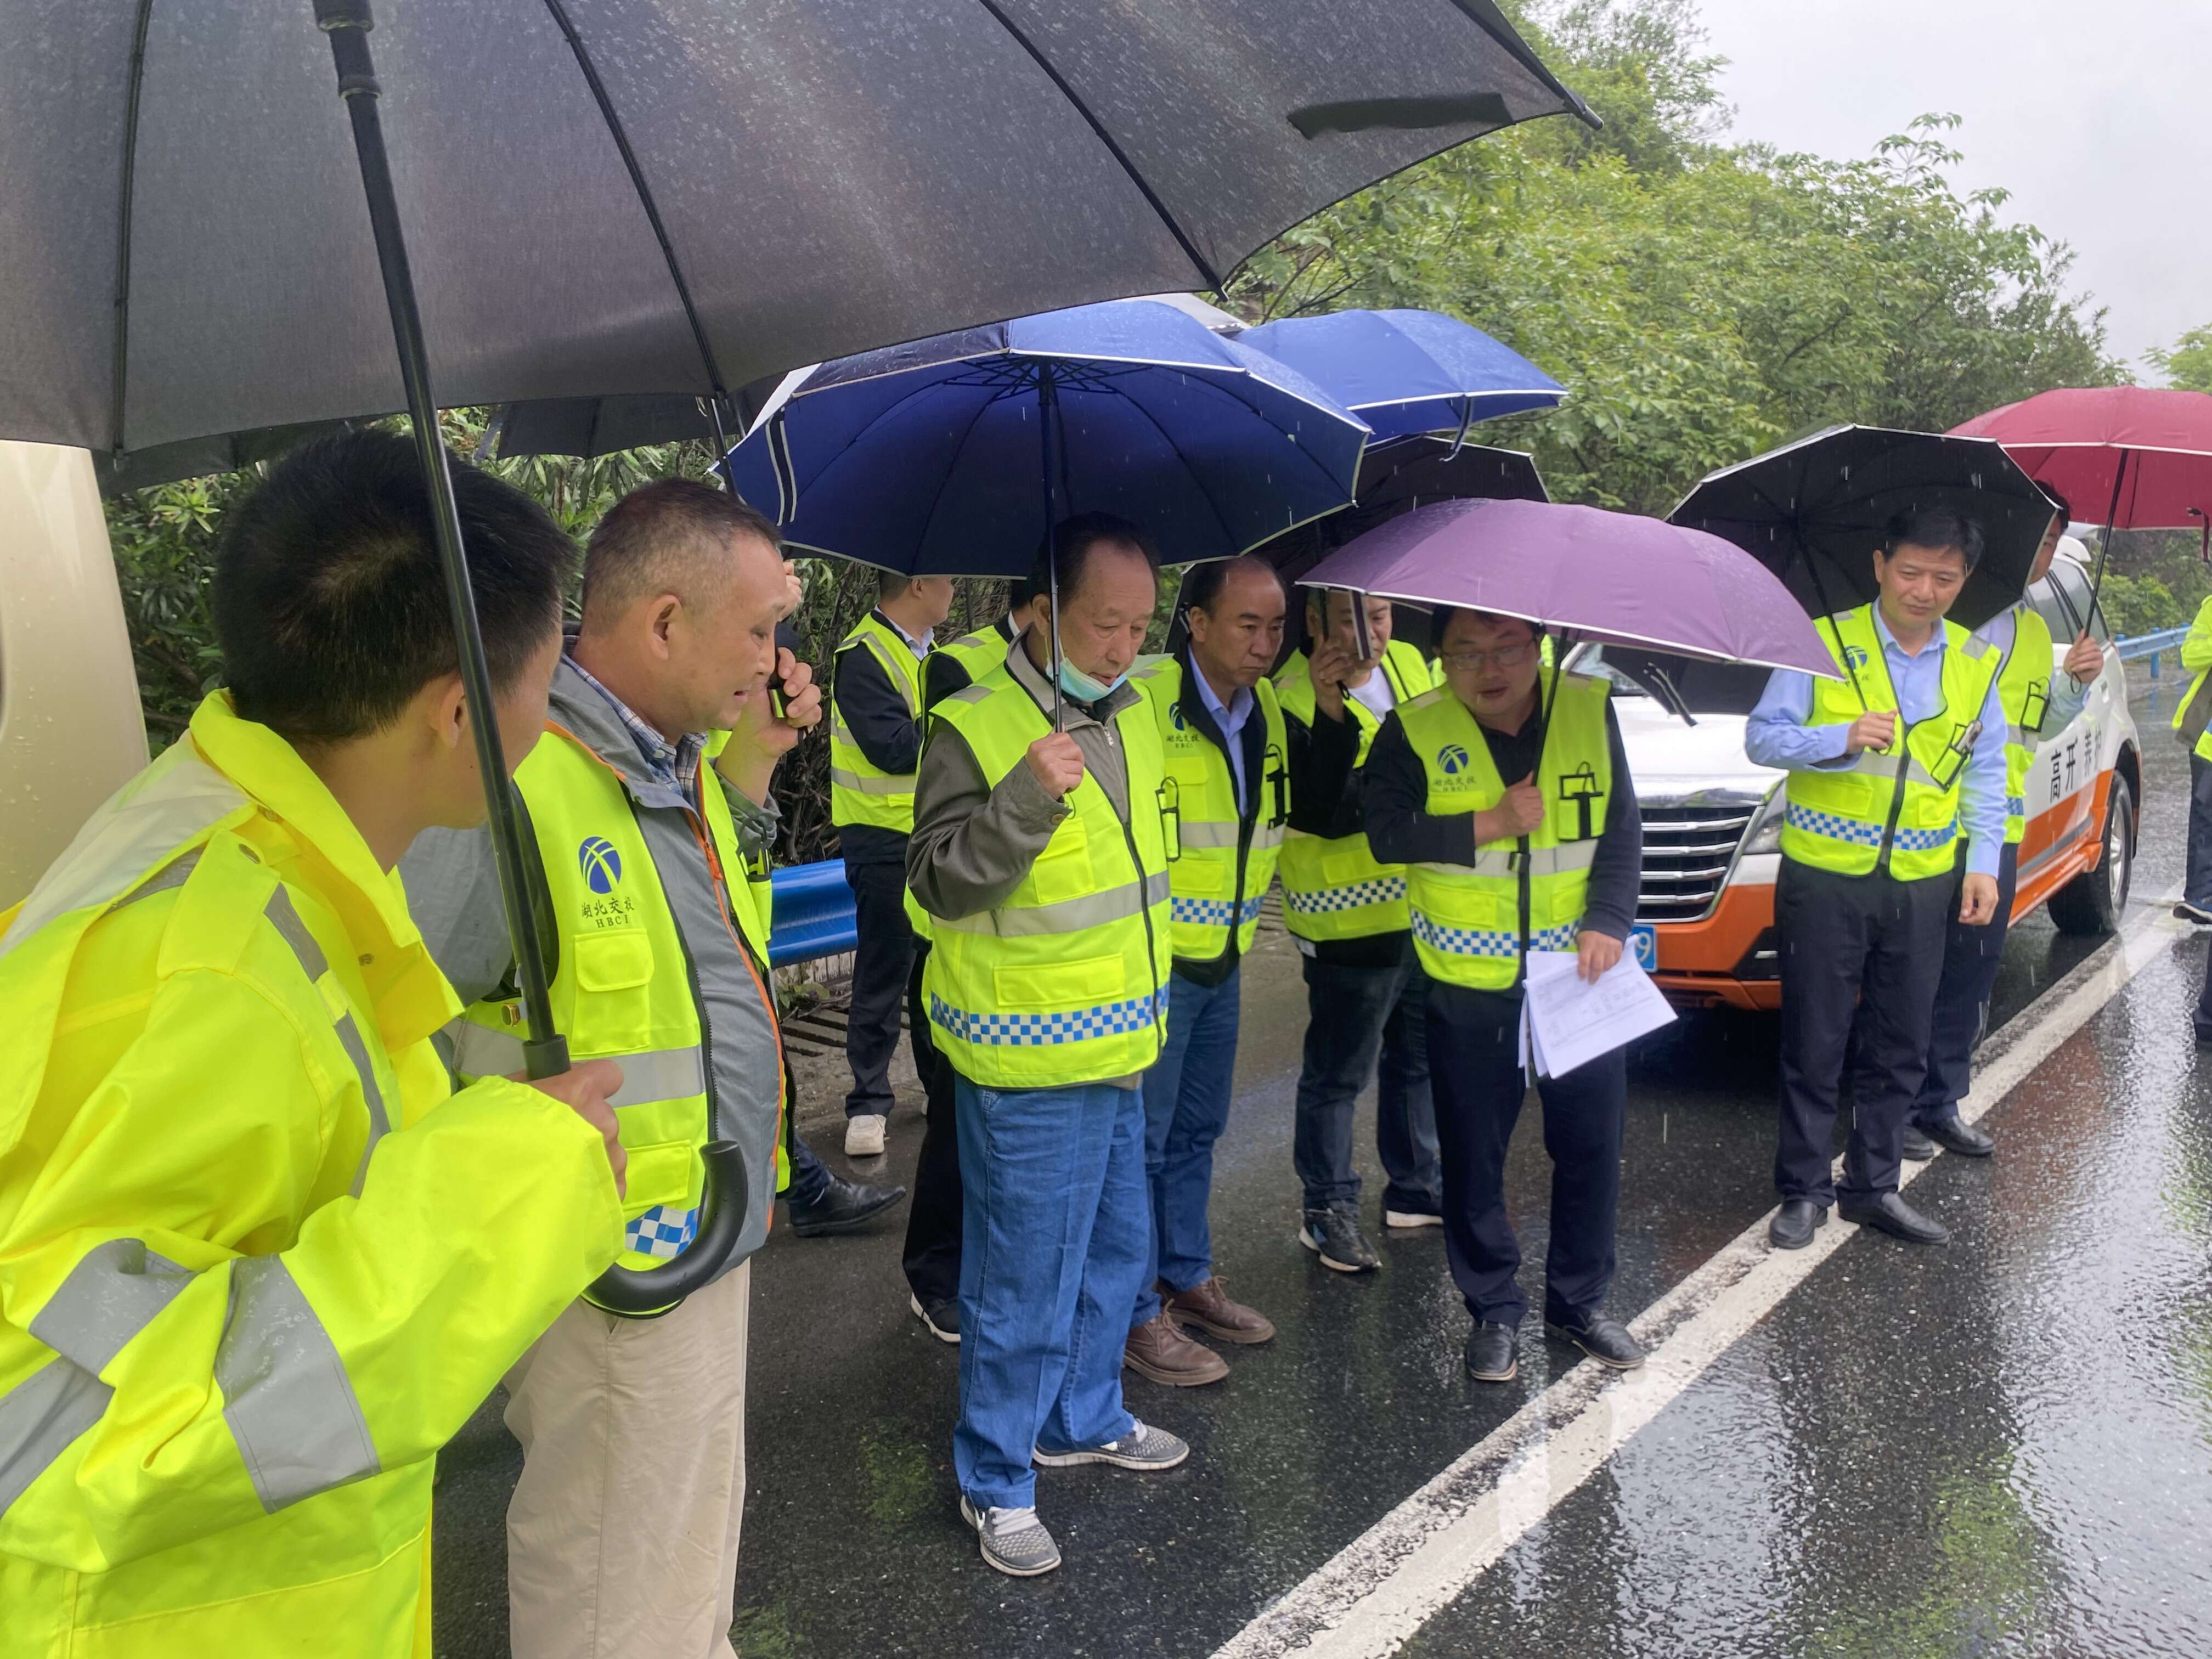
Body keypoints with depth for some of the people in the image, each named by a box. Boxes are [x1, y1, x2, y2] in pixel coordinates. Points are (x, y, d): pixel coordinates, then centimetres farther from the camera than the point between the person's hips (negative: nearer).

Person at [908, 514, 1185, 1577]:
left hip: (1119, 1049, 8)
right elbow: (940, 882, -20)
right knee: (1026, 1280, 1)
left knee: (1115, 1247, 21)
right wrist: (1027, 798, -33)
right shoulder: (973, 728, -16)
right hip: (1027, 1067, -8)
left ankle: (1084, 1418, 41)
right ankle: (996, 1481, 19)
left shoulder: (1131, 714, 9)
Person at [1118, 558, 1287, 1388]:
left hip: (1223, 960, 8)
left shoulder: (1266, 708, 5)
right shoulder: (1142, 702, -20)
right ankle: (1137, 1314, 14)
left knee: (1198, 1131, 19)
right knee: (1142, 1140, 2)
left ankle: (1187, 1278, 35)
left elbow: (1286, 814, 20)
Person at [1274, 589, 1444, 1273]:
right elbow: (1314, 811, -29)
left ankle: (1415, 1187, 37)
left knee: (1418, 1058, 21)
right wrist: (1332, 715, -38)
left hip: (1426, 907, 8)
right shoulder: (1294, 701, -18)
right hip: (1350, 925, -8)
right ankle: (1329, 1209, 19)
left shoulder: (1411, 663, 5)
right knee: (1337, 1075, 3)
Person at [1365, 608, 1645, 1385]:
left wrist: (1608, 921, -10)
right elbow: (1385, 832, -15)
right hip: (1469, 987, -2)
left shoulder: (1589, 709, -1)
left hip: (1580, 975, 2)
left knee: (1592, 1146, 11)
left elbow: (1622, 828, 2)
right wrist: (1492, 823, -20)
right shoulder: (1414, 730, -7)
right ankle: (1494, 1311, 25)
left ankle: (1580, 1301, 31)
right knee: (1475, 1158, 7)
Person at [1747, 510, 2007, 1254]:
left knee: (1901, 1049, 11)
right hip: (1824, 878, -4)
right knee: (1815, 1044, 3)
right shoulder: (1825, 643, -4)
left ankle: (1873, 1186, 25)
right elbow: (1761, 735, -7)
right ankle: (1804, 1191, 16)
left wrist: (1983, 864, 6)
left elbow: (1985, 774, 14)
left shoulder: (1977, 663, 9)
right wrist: (1842, 738, -24)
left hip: (1923, 884, 4)